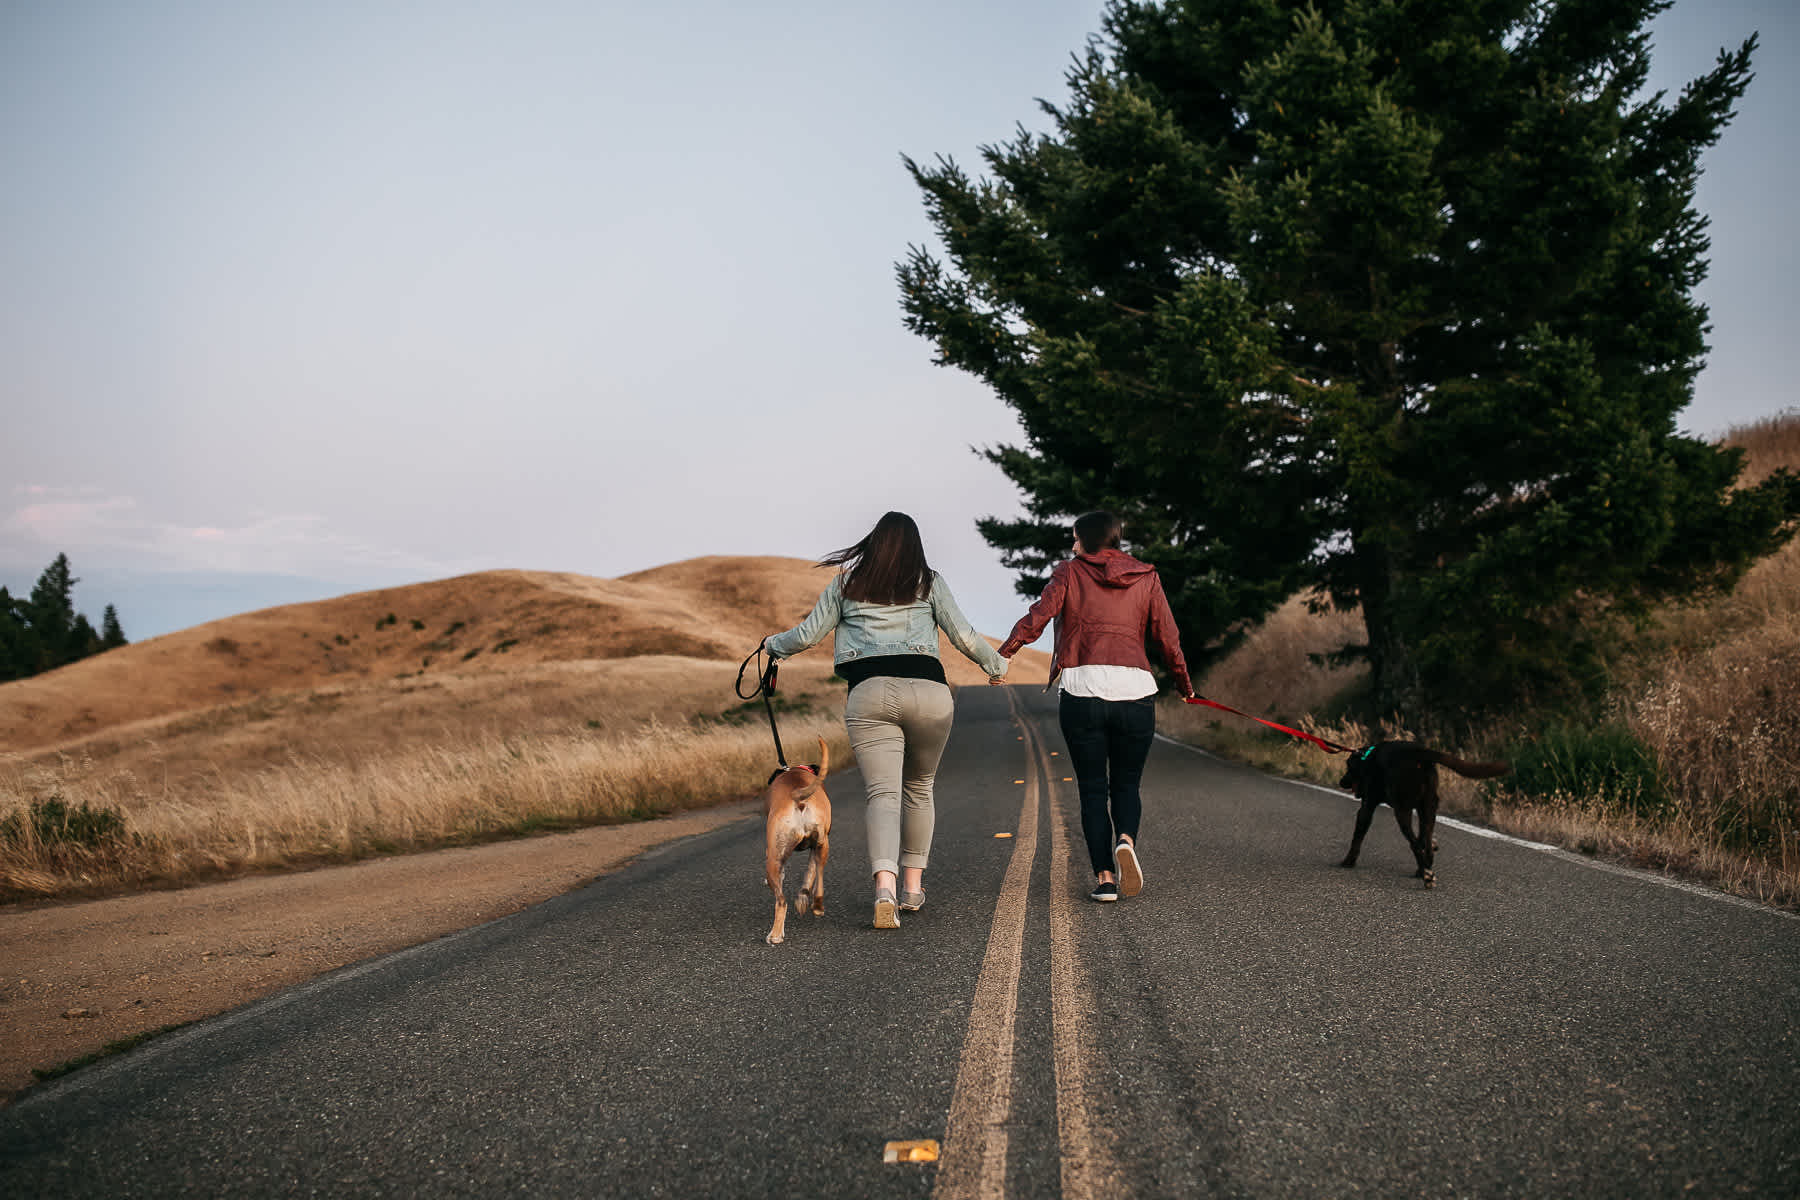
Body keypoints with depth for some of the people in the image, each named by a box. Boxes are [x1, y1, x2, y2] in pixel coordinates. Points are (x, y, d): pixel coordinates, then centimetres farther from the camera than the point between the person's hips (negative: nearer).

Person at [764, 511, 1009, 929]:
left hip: (869, 694, -1)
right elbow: (963, 635, 8)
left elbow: (807, 634, 17)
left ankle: (885, 889, -29)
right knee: (918, 787, 21)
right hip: (928, 691, 1)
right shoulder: (929, 583, 15)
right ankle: (912, 888, 23)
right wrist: (996, 664, 25)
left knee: (883, 794, -7)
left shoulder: (846, 584, 16)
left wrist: (774, 644, 37)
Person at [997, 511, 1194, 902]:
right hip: (1134, 691, 2)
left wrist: (999, 656, -3)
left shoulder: (1070, 572, 8)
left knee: (1093, 788, 8)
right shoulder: (1146, 578, 13)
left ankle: (1104, 877, -1)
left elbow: (1038, 617, -4)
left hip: (1081, 688, -1)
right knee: (1126, 783, 15)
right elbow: (1168, 638, 12)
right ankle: (1126, 841, -15)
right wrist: (1185, 683, 25)